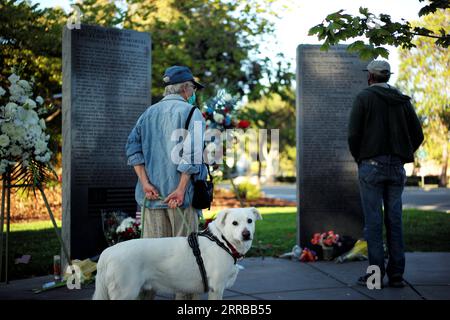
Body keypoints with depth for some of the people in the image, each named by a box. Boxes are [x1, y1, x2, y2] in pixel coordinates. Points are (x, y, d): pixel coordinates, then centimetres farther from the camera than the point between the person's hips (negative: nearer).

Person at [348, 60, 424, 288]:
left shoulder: (364, 98, -2)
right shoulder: (402, 100, 11)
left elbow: (353, 134, -10)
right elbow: (418, 135, 8)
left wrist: (358, 158, 5)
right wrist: (403, 156, 15)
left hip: (371, 166, -4)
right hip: (396, 167, 4)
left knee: (373, 221, -2)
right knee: (394, 220, 7)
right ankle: (396, 274, 8)